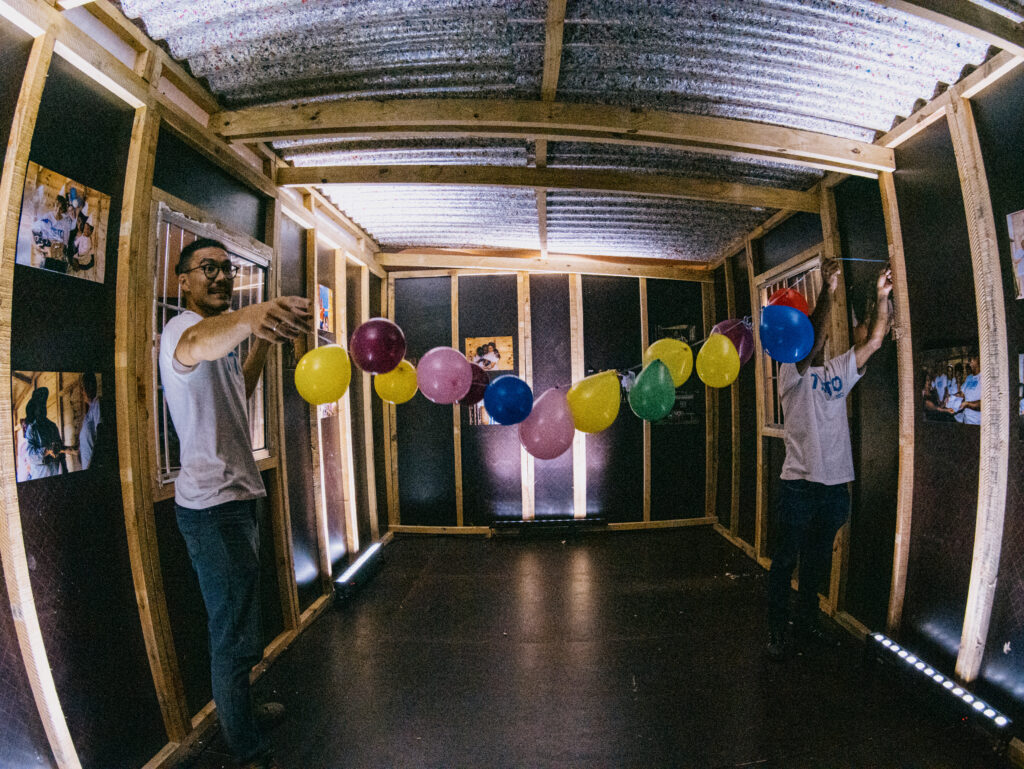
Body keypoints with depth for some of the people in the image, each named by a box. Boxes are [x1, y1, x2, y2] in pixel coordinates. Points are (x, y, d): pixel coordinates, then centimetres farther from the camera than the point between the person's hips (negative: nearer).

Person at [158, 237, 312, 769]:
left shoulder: (219, 332, 17)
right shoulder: (183, 328, -16)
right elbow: (199, 344, -42)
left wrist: (262, 343, 14)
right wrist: (250, 316, -64)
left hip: (234, 496, 11)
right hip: (213, 505, -11)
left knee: (236, 624, 25)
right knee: (235, 635, -1)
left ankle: (238, 707, 44)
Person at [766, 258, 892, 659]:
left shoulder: (839, 371, 12)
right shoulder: (792, 372, -5)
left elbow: (873, 341, 4)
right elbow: (811, 344, -23)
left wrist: (882, 297, -6)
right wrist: (827, 291, -28)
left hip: (835, 483, 6)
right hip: (800, 483, -6)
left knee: (817, 560, 17)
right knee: (786, 559, 3)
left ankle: (805, 621, 32)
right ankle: (776, 630, 14)